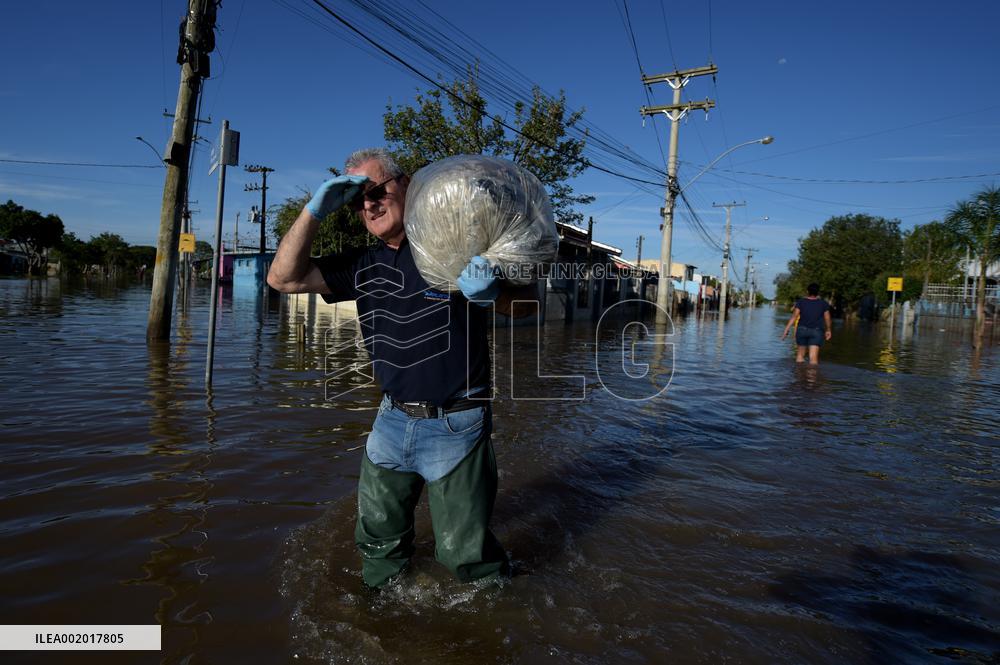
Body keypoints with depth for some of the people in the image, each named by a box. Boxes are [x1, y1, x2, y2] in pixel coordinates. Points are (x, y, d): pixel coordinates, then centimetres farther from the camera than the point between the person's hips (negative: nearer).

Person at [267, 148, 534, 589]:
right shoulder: (363, 267, 7)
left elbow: (525, 299, -6)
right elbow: (284, 278, 2)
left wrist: (492, 295, -30)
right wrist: (316, 209, -7)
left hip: (455, 424, -5)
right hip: (392, 421, 6)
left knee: (463, 552, 4)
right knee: (378, 543, 21)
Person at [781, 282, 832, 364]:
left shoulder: (801, 302, -2)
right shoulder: (824, 303, 1)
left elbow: (794, 316, -7)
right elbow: (827, 319, 7)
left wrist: (786, 330, -6)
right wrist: (828, 330, 22)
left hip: (802, 330, 1)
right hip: (816, 332, -1)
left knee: (800, 353, 18)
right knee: (813, 358, -8)